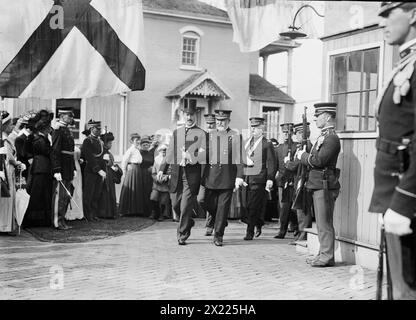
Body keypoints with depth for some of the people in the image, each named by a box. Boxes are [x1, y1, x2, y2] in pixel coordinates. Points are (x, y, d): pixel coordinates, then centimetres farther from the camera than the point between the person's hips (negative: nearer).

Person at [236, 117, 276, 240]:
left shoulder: (267, 144, -1)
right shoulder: (246, 143, 15)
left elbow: (271, 164, -4)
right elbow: (241, 161, 15)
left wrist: (269, 180, -10)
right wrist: (239, 177, 6)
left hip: (258, 179, -5)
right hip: (245, 178, 5)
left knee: (254, 207, -5)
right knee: (246, 205, 5)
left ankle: (250, 232, 3)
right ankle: (258, 222, 29)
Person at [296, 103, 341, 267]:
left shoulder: (332, 138, -14)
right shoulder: (323, 136, 17)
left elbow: (318, 160, -22)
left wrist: (303, 156, -8)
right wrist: (304, 154, 1)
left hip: (325, 185, -10)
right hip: (318, 185, 10)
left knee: (325, 223, -4)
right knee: (321, 223, 14)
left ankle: (327, 257, 2)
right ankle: (323, 254, 22)